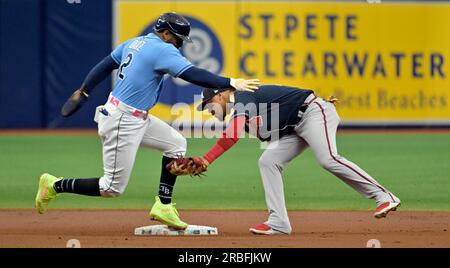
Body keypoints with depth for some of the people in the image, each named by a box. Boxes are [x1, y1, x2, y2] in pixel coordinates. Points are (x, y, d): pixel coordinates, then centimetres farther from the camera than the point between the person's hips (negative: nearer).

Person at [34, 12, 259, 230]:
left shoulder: (134, 43, 10)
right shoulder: (163, 50, -16)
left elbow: (105, 65, 15)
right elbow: (192, 75, -24)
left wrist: (83, 92, 23)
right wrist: (230, 84, -25)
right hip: (123, 122, -10)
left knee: (176, 143, 12)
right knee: (112, 189, -2)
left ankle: (163, 206, 10)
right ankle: (55, 186, 10)